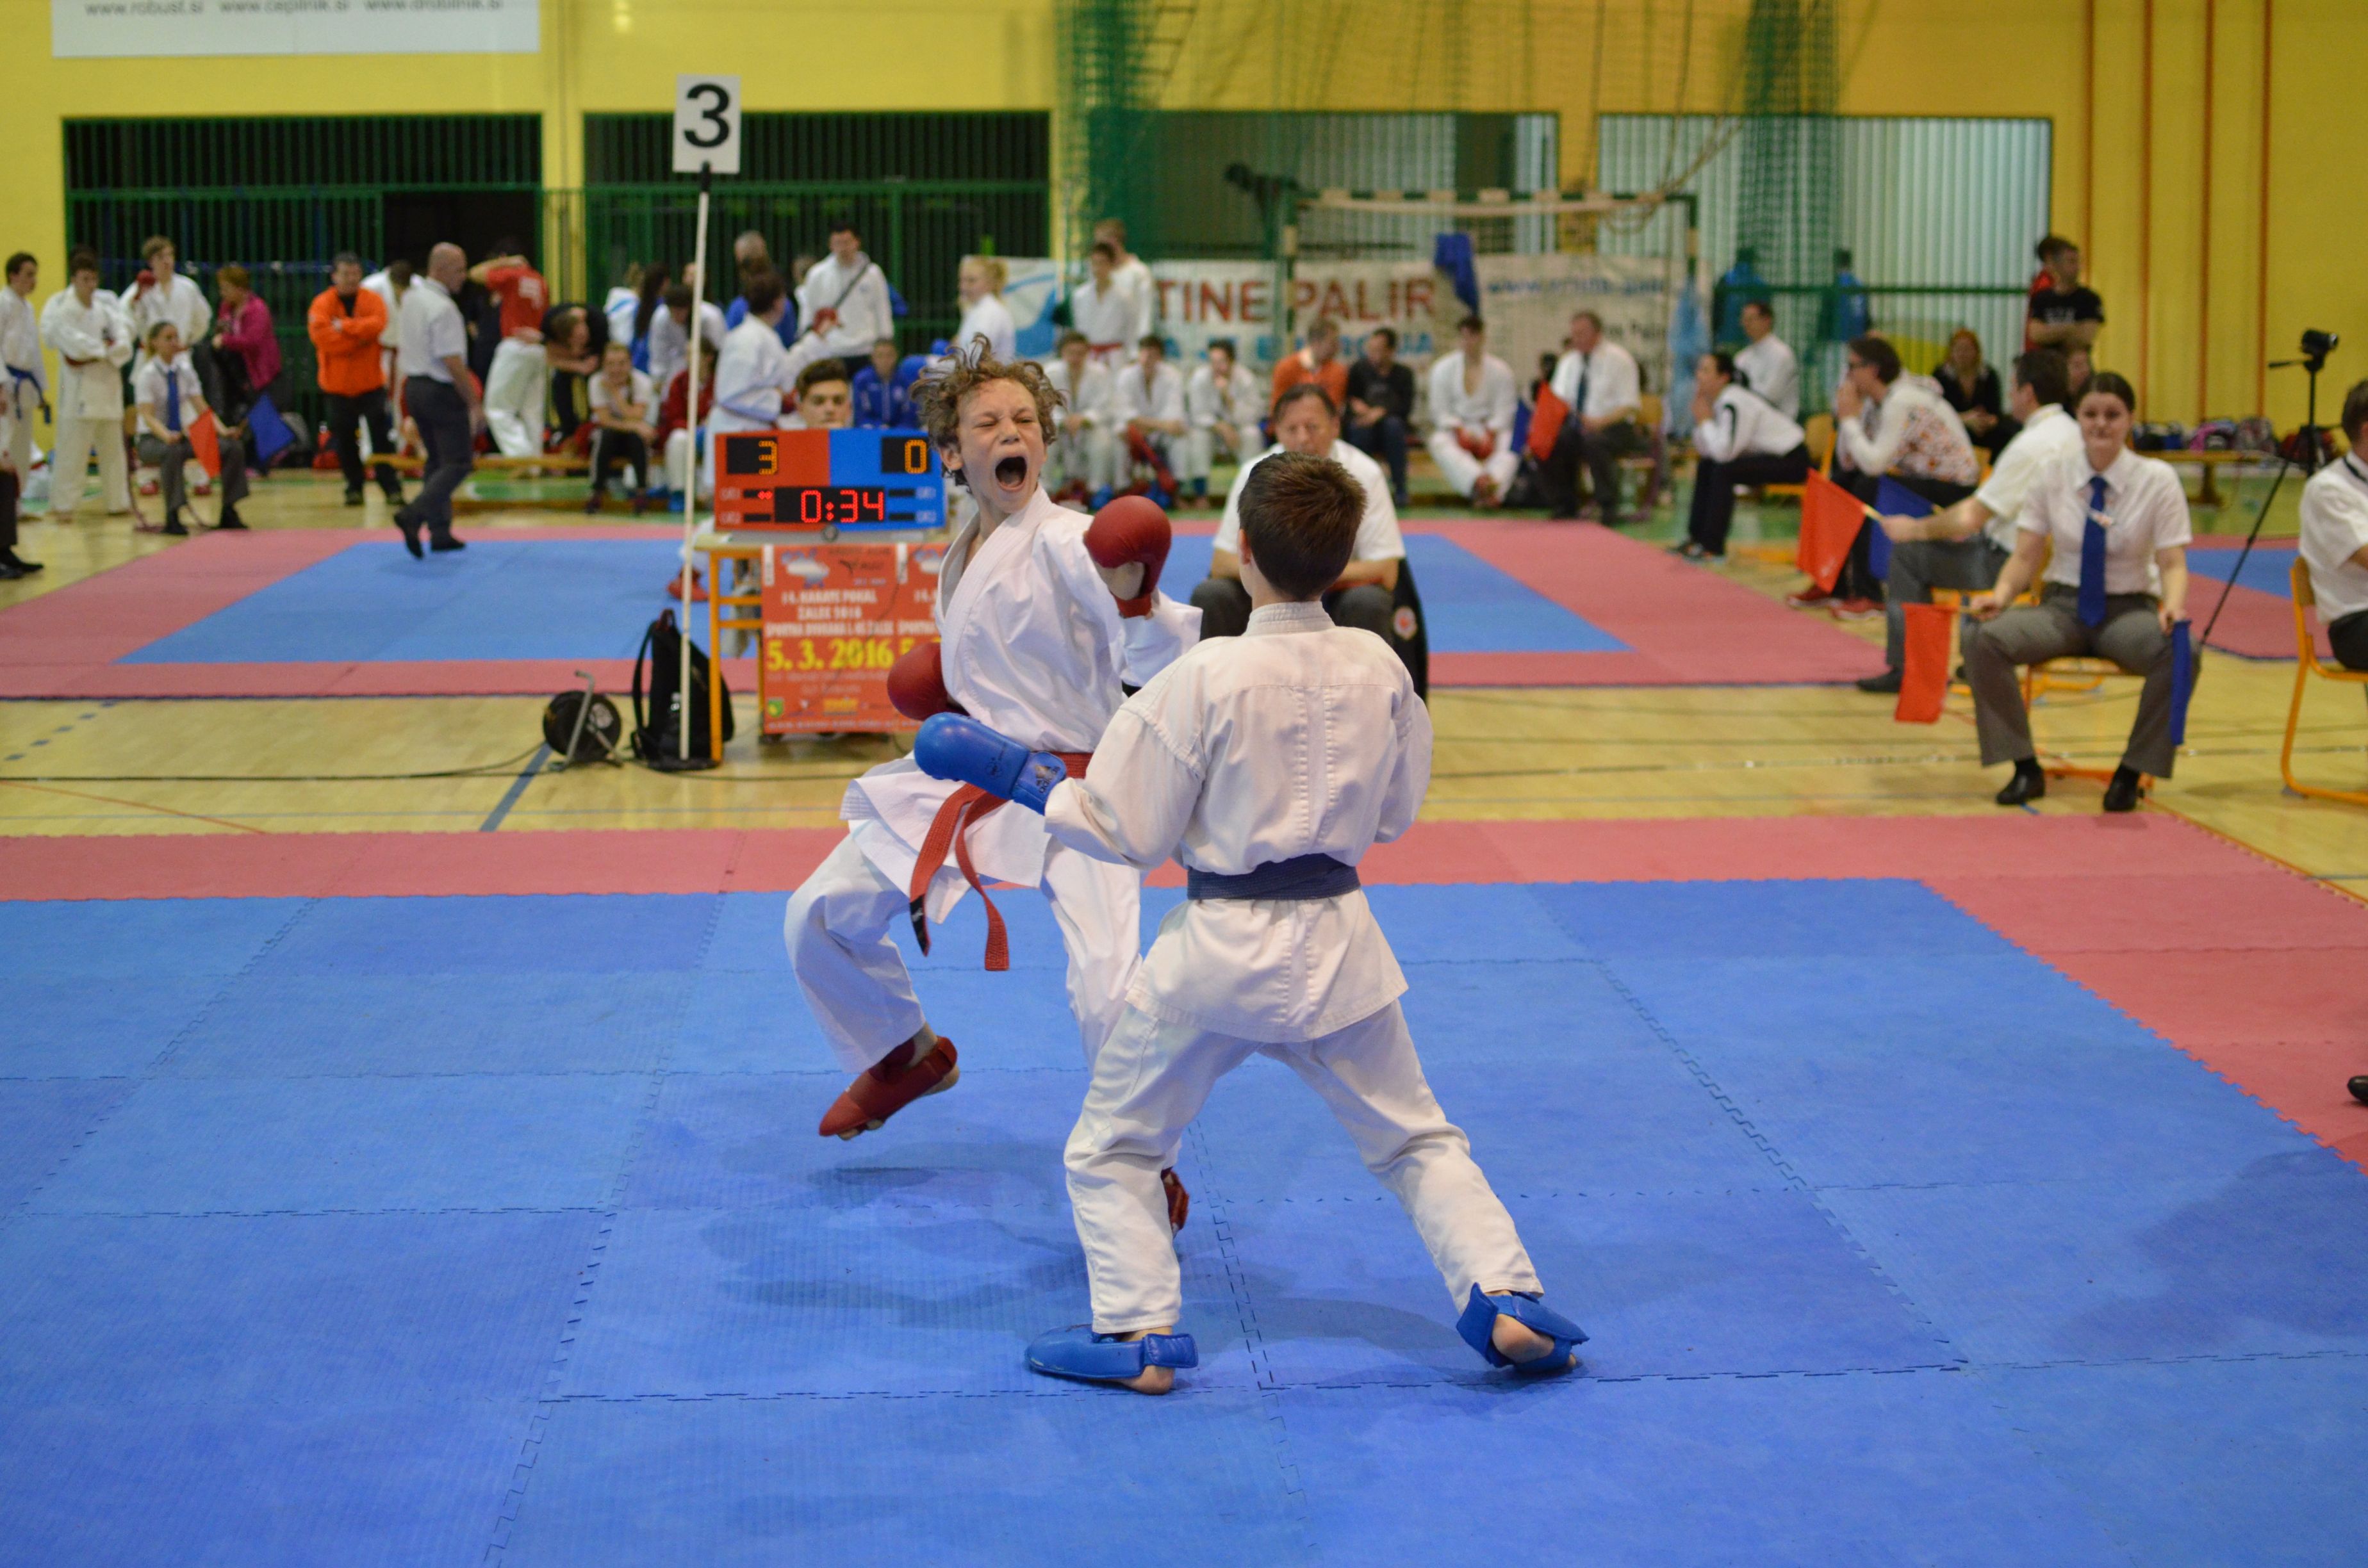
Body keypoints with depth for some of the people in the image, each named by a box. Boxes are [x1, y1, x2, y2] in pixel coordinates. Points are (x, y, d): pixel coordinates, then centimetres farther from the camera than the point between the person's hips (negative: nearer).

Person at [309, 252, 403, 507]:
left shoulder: (372, 300, 1)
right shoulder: (321, 304, -3)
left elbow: (376, 325, -18)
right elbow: (322, 338, -18)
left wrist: (344, 326, -18)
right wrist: (360, 337, -16)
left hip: (370, 382, 0)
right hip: (338, 384, 0)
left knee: (381, 436, -3)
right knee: (345, 439, 6)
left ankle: (391, 487, 2)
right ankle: (354, 488, 18)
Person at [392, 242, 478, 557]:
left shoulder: (411, 298, 5)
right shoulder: (443, 308, -21)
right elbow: (453, 362, -23)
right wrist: (475, 403, -17)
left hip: (414, 386, 9)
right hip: (442, 390, -9)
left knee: (437, 460, 17)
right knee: (458, 462, -3)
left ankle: (440, 533, 19)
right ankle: (414, 515, -16)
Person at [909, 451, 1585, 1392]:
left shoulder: (1205, 679, -18)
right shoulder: (1380, 670, -5)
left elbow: (1123, 833, -11)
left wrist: (1017, 775, -1)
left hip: (1221, 949, -4)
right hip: (1337, 940, 4)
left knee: (1113, 1148, 15)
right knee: (1415, 1139, 21)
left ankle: (1140, 1333, 9)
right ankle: (1504, 1300, 10)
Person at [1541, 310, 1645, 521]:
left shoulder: (1618, 359, -4)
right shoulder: (1569, 362, 14)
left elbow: (1630, 406, -11)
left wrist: (1600, 422, -27)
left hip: (1612, 427, -5)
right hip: (1576, 429, 5)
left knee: (1594, 442, -38)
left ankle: (1609, 509, -26)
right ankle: (1564, 507, -8)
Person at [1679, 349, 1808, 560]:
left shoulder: (1735, 403, -23)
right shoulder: (1718, 400, 5)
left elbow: (1723, 452, -30)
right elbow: (1704, 450, 6)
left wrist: (1705, 420, -18)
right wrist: (1701, 419, -7)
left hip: (1791, 462, -10)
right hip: (1770, 455, 10)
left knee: (1724, 470, -25)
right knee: (1706, 466, 11)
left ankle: (1713, 547, -19)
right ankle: (1697, 537, 15)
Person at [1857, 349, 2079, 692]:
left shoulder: (2031, 445, -22)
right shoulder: (2073, 432, 7)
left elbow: (1973, 519, -19)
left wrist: (1915, 529, -5)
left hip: (2009, 562, -10)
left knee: (1907, 552, -2)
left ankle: (1904, 667, 0)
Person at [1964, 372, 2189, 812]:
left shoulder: (2157, 479, -2)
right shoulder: (2053, 477, 2)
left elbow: (2173, 562, -6)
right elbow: (2025, 556, 2)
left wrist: (2173, 607, -29)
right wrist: (2001, 594, -20)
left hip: (2129, 610, -1)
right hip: (2063, 606, 2)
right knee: (1984, 639, -28)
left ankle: (2131, 774, -18)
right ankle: (2025, 769, -16)